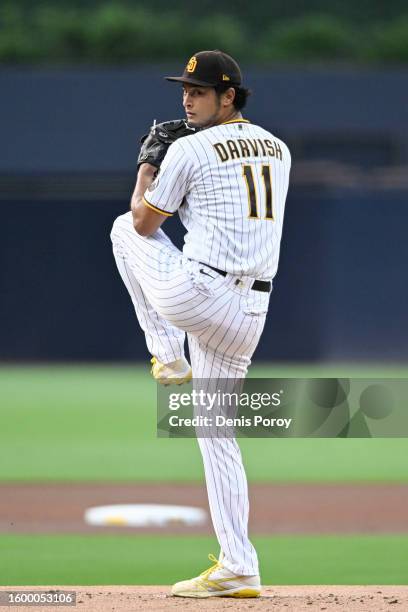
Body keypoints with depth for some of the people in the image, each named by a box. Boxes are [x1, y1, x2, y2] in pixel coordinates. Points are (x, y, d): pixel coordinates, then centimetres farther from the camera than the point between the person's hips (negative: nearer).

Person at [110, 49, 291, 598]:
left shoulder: (189, 149, -5)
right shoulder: (278, 150, 17)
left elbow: (144, 223, 6)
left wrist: (148, 164, 22)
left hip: (195, 294, -7)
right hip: (251, 311, 7)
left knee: (125, 227, 20)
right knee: (215, 430, 15)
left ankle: (168, 356, 15)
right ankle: (238, 568, 8)